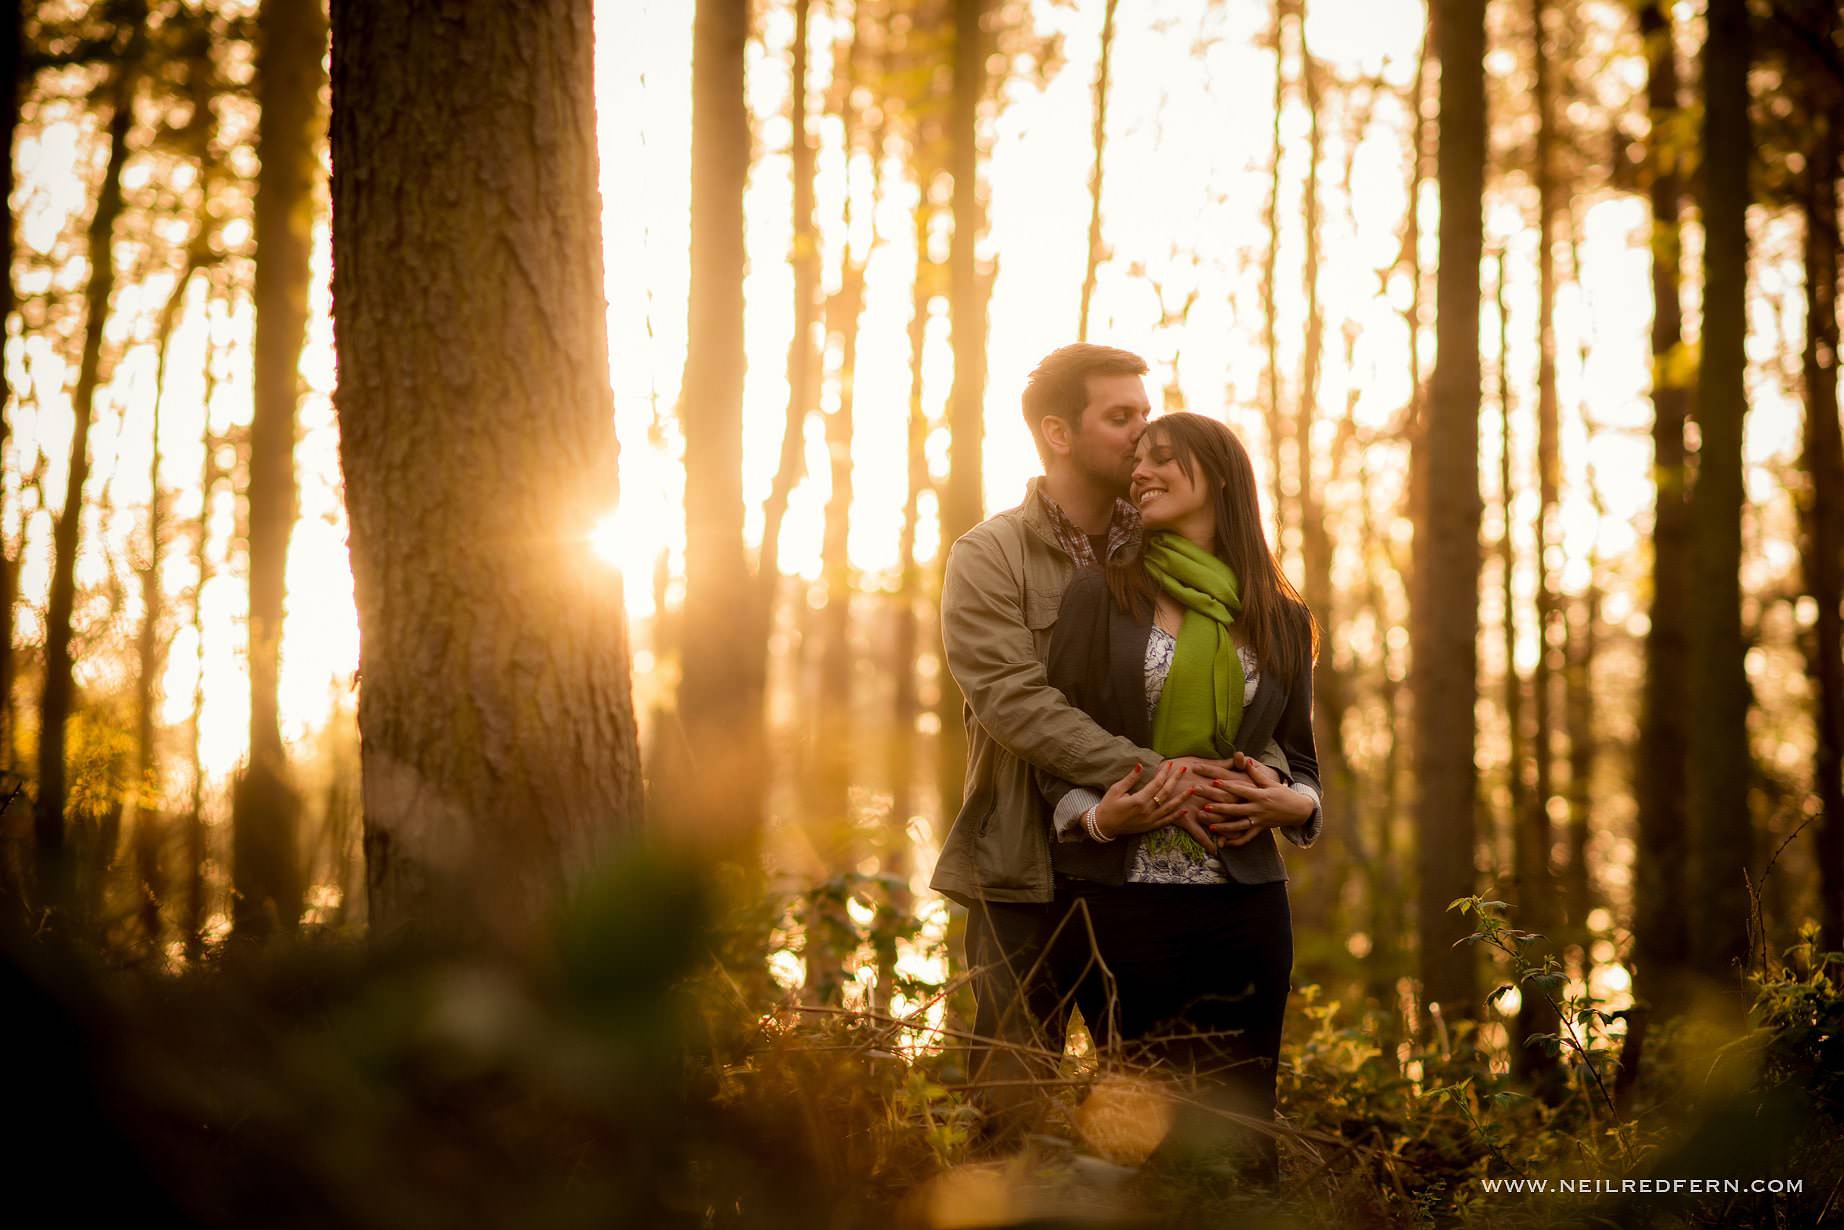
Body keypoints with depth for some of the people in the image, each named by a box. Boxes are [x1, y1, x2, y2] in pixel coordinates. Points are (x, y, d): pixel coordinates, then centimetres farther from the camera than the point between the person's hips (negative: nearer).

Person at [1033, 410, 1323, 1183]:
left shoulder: (1281, 620, 13)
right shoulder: (1102, 594, 5)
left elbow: (1301, 757, 18)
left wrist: (1289, 803, -5)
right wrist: (1095, 815, -16)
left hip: (1242, 904, 2)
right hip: (1122, 896, -2)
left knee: (1239, 1134, 2)